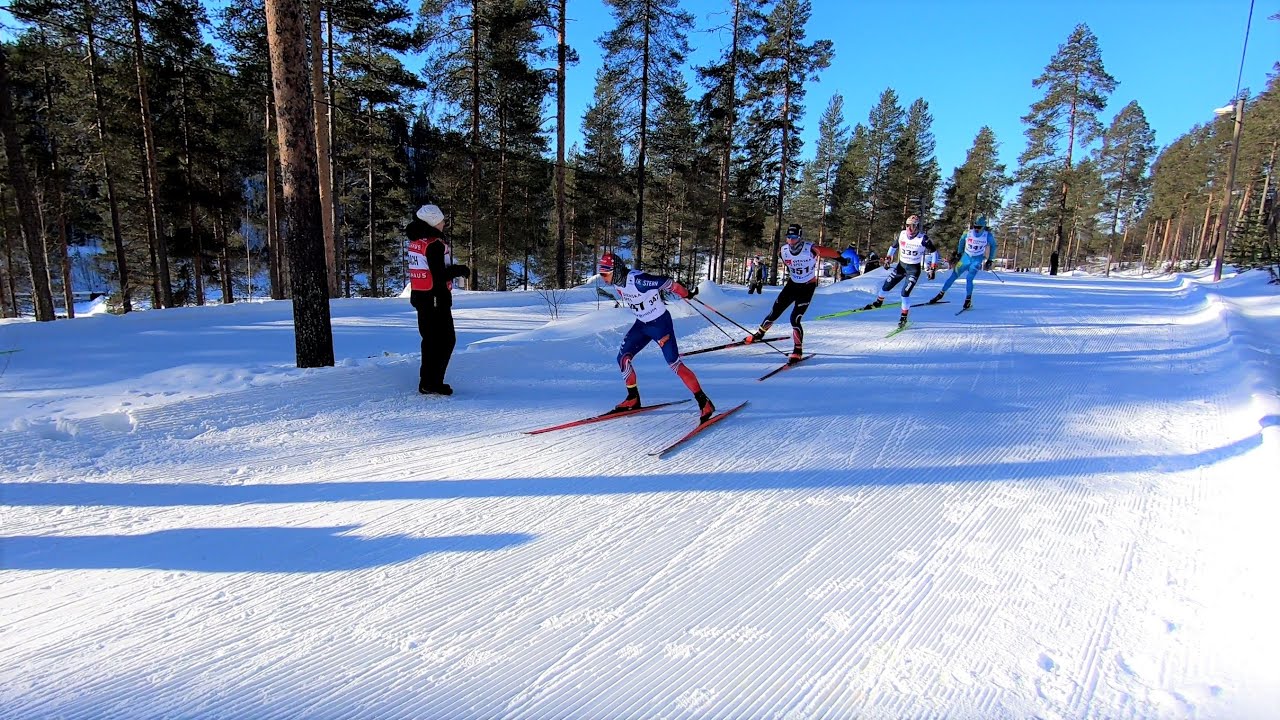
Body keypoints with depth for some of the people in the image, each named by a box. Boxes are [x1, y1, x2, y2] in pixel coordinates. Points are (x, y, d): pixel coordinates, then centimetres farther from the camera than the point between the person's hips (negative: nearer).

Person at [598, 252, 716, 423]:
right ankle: (633, 399, 18)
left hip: (660, 323, -8)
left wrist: (687, 294, -7)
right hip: (641, 324, 8)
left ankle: (704, 403, -3)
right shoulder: (618, 283, -4)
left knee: (674, 363, -11)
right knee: (623, 357, 2)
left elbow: (667, 282, -21)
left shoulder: (637, 280, -29)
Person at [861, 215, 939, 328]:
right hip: (901, 265, 5)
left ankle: (904, 317, -1)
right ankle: (878, 302, 36)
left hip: (914, 269, -5)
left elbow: (933, 251, -7)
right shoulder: (902, 235, -7)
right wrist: (888, 258, 9)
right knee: (886, 285, 7)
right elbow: (894, 246, 13)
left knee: (905, 292, -16)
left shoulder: (923, 239, -19)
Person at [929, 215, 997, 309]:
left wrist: (990, 260, 6)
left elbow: (993, 246, 4)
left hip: (977, 260, -2)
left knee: (969, 278, -18)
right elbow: (961, 241, 10)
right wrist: (959, 253, 16)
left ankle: (968, 300, -5)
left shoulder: (988, 235, -13)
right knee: (954, 276, 3)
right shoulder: (968, 232, -11)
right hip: (966, 257, 3)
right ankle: (941, 294, 14)